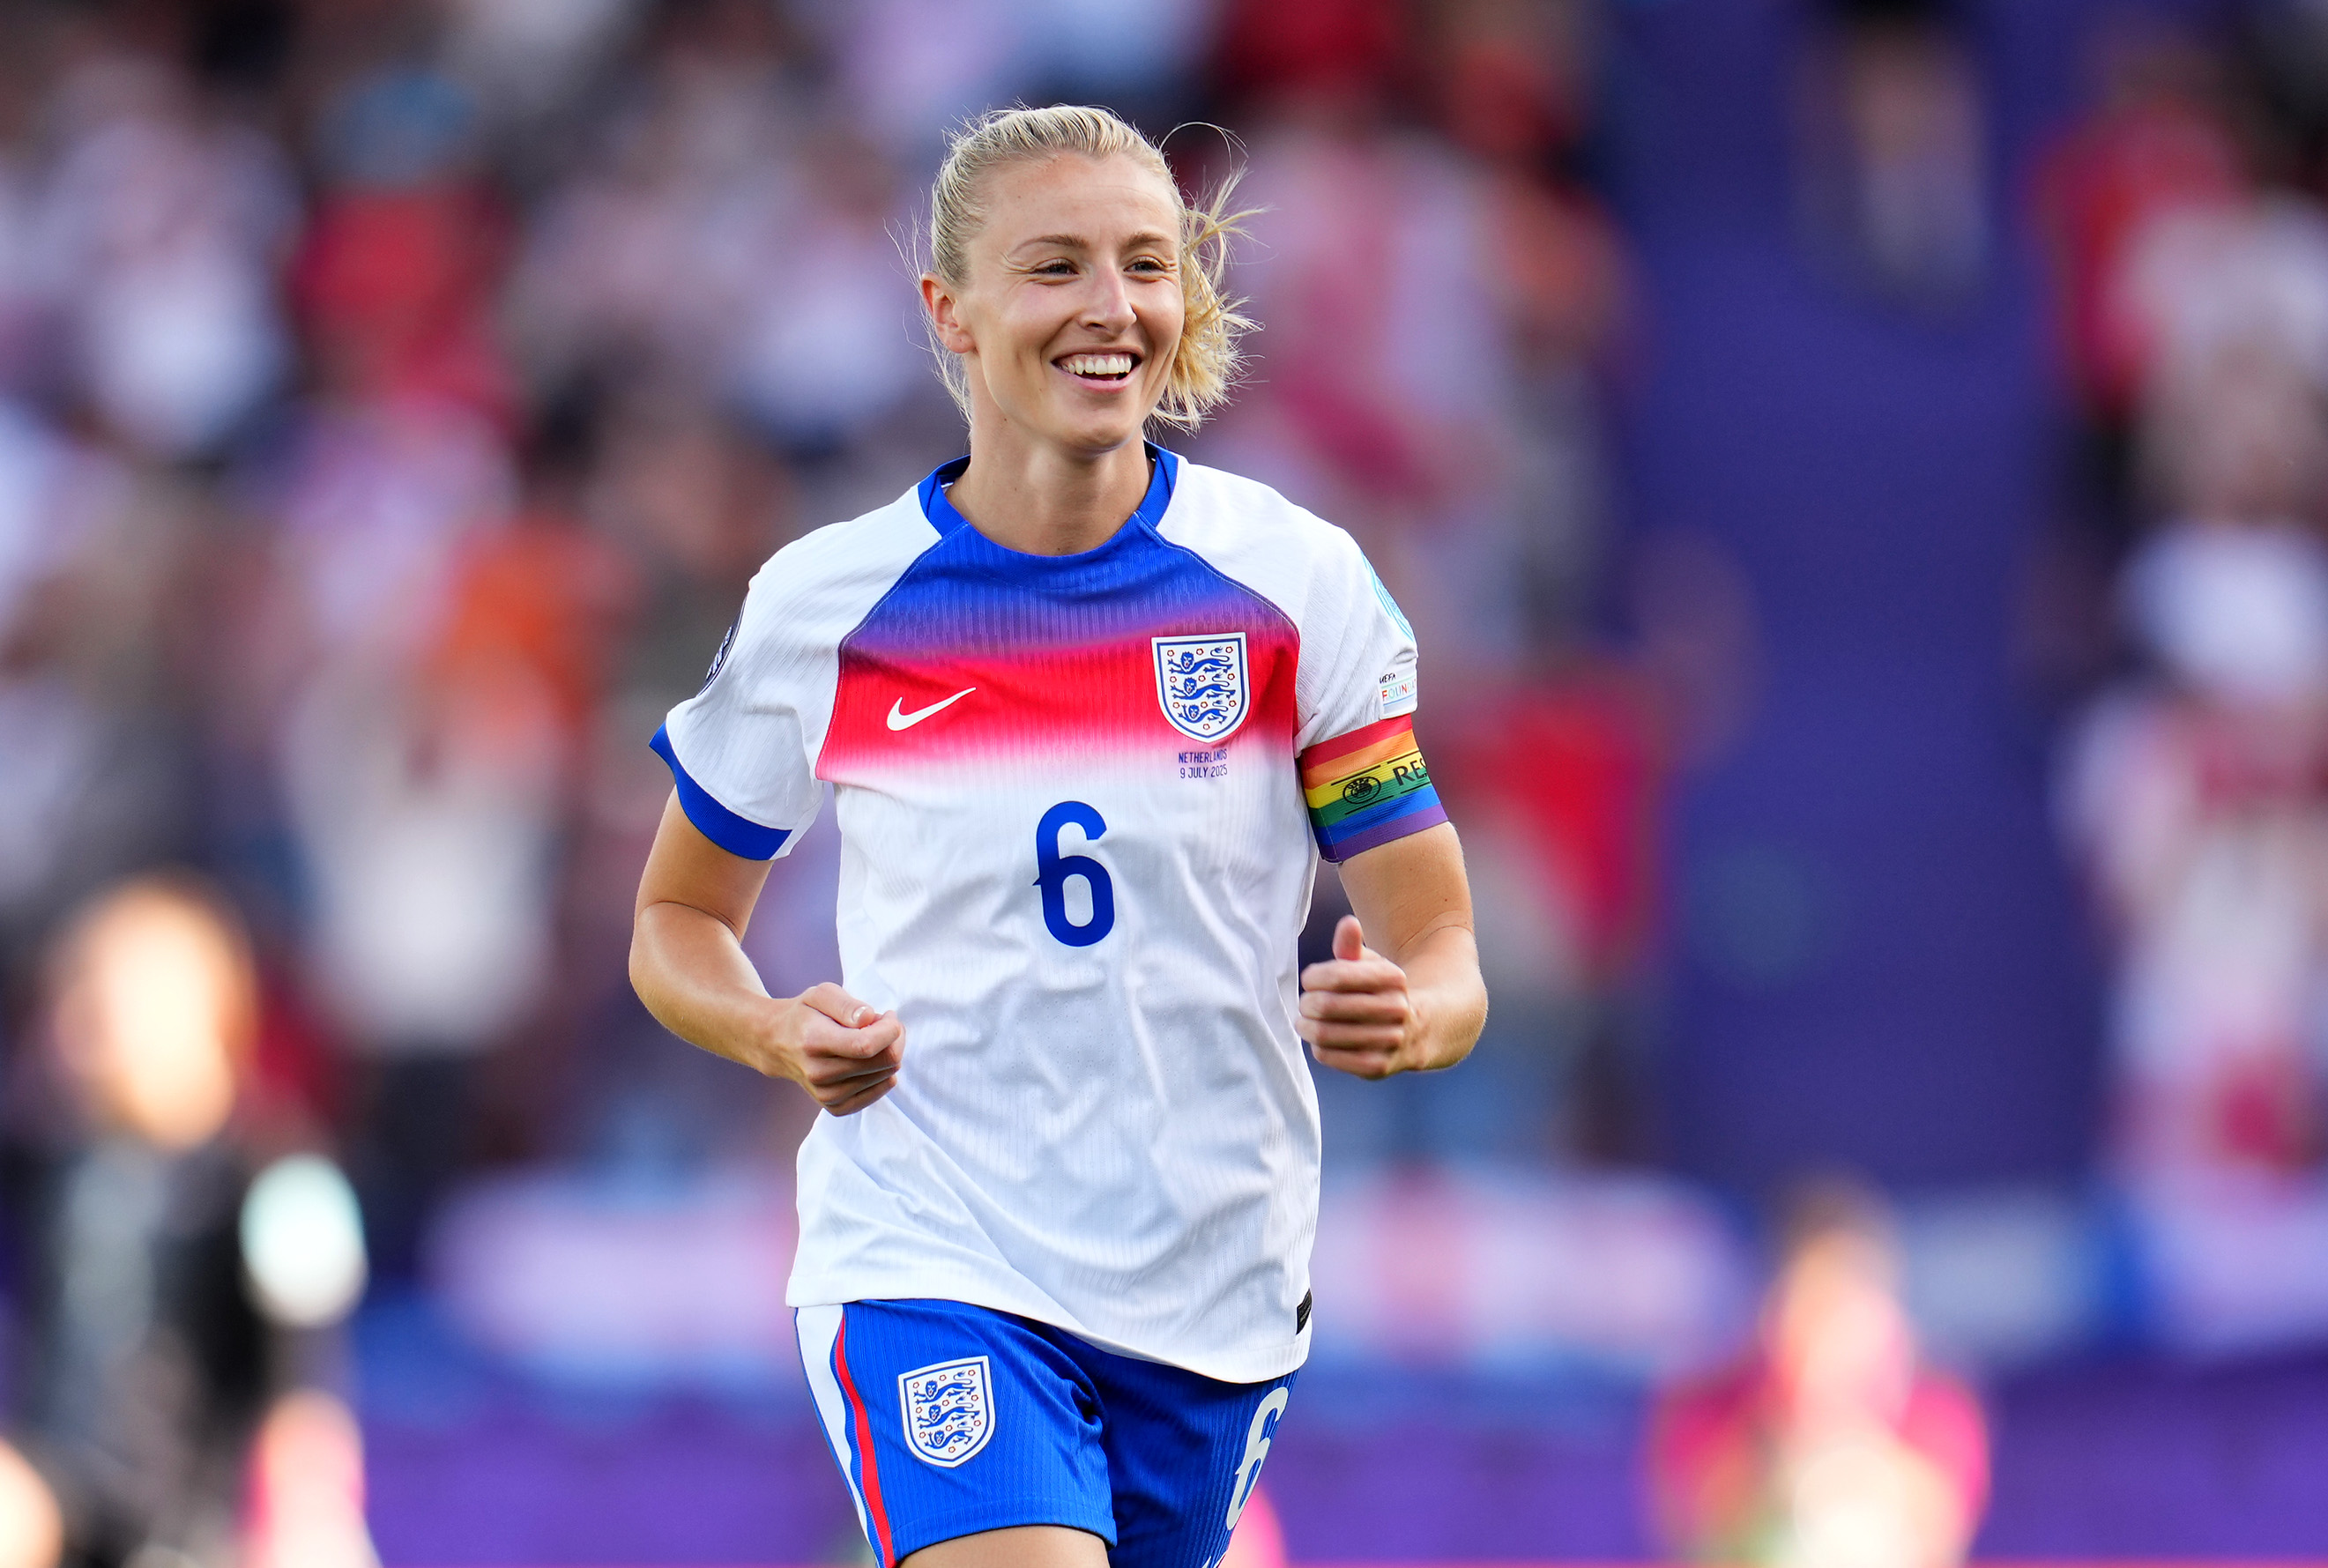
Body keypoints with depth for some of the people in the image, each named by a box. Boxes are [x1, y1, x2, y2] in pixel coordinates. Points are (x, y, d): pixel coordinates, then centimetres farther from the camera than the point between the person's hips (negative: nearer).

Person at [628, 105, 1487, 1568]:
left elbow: (1442, 951, -1)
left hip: (1214, 1281, 2)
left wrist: (1408, 1013, -25)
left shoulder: (1297, 583, -2)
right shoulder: (824, 607, -2)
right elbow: (678, 918, 12)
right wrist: (781, 1036, -10)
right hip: (927, 1267, -2)